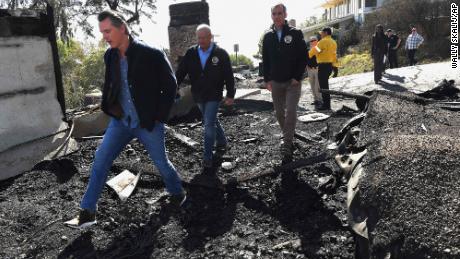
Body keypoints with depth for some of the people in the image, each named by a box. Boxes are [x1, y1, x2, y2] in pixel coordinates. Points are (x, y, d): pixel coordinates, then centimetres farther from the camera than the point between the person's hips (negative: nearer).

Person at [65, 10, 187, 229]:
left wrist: (159, 116, -10)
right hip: (121, 121, 5)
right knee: (100, 160, 0)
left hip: (148, 123, -4)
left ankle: (177, 193, 38)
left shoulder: (151, 55, -17)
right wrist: (109, 107, 5)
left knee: (161, 163, 10)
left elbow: (170, 86, -10)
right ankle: (87, 212, 10)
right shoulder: (110, 56, 1)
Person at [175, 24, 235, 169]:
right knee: (211, 120, 20)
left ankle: (207, 157, 1)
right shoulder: (191, 53, -1)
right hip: (198, 96, 5)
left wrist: (230, 95, -8)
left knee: (209, 124, -9)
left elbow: (229, 76, -7)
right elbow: (180, 72, 0)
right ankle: (222, 141, 44)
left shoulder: (220, 54, -10)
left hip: (213, 96, -4)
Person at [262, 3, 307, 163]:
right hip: (275, 82, 4)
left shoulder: (295, 33, -4)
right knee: (279, 113, 11)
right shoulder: (268, 36, 6)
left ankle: (287, 147, -9)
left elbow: (304, 57, -5)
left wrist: (297, 77, -12)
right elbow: (265, 59, 10)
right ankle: (288, 139, 31)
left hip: (293, 81, -4)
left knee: (291, 112, -13)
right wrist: (267, 79, 3)